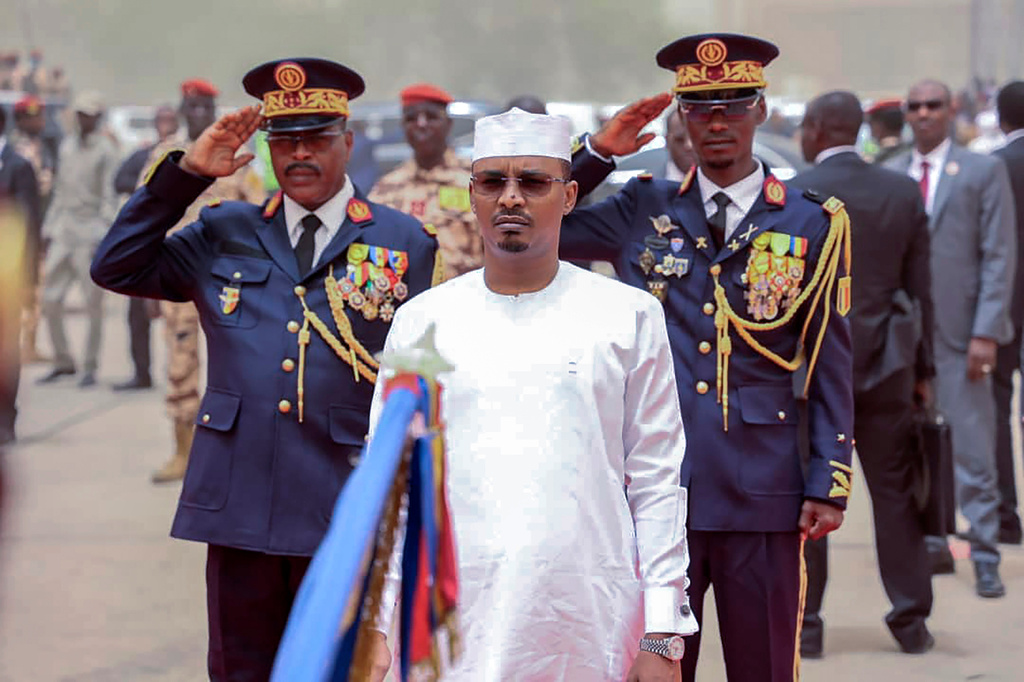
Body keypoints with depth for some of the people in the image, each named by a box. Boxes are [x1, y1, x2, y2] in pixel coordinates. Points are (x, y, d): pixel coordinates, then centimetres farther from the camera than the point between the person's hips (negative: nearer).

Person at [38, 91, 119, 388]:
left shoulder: (105, 150, -3)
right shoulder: (67, 146, 15)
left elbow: (109, 197, -8)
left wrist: (104, 237, -16)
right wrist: (49, 231, 16)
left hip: (90, 235, -6)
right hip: (63, 234, 6)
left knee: (93, 305, -2)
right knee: (50, 302, 3)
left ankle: (91, 368, 7)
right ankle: (62, 361, 16)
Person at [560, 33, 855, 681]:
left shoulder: (813, 225, 4)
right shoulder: (642, 212, 8)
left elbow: (831, 367, 4)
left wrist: (829, 484, -2)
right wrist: (597, 152, -2)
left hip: (763, 493, -1)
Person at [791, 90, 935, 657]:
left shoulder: (791, 196, -8)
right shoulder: (903, 192, 3)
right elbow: (920, 287, 6)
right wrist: (923, 368, 12)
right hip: (886, 367, 3)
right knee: (894, 491, 9)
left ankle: (803, 625, 6)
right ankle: (911, 621, 12)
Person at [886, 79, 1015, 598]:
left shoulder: (983, 172, 1)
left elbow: (999, 256, -3)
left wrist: (986, 332, -10)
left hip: (959, 331, -3)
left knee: (973, 452, -3)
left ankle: (985, 558, 3)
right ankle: (932, 545, 18)